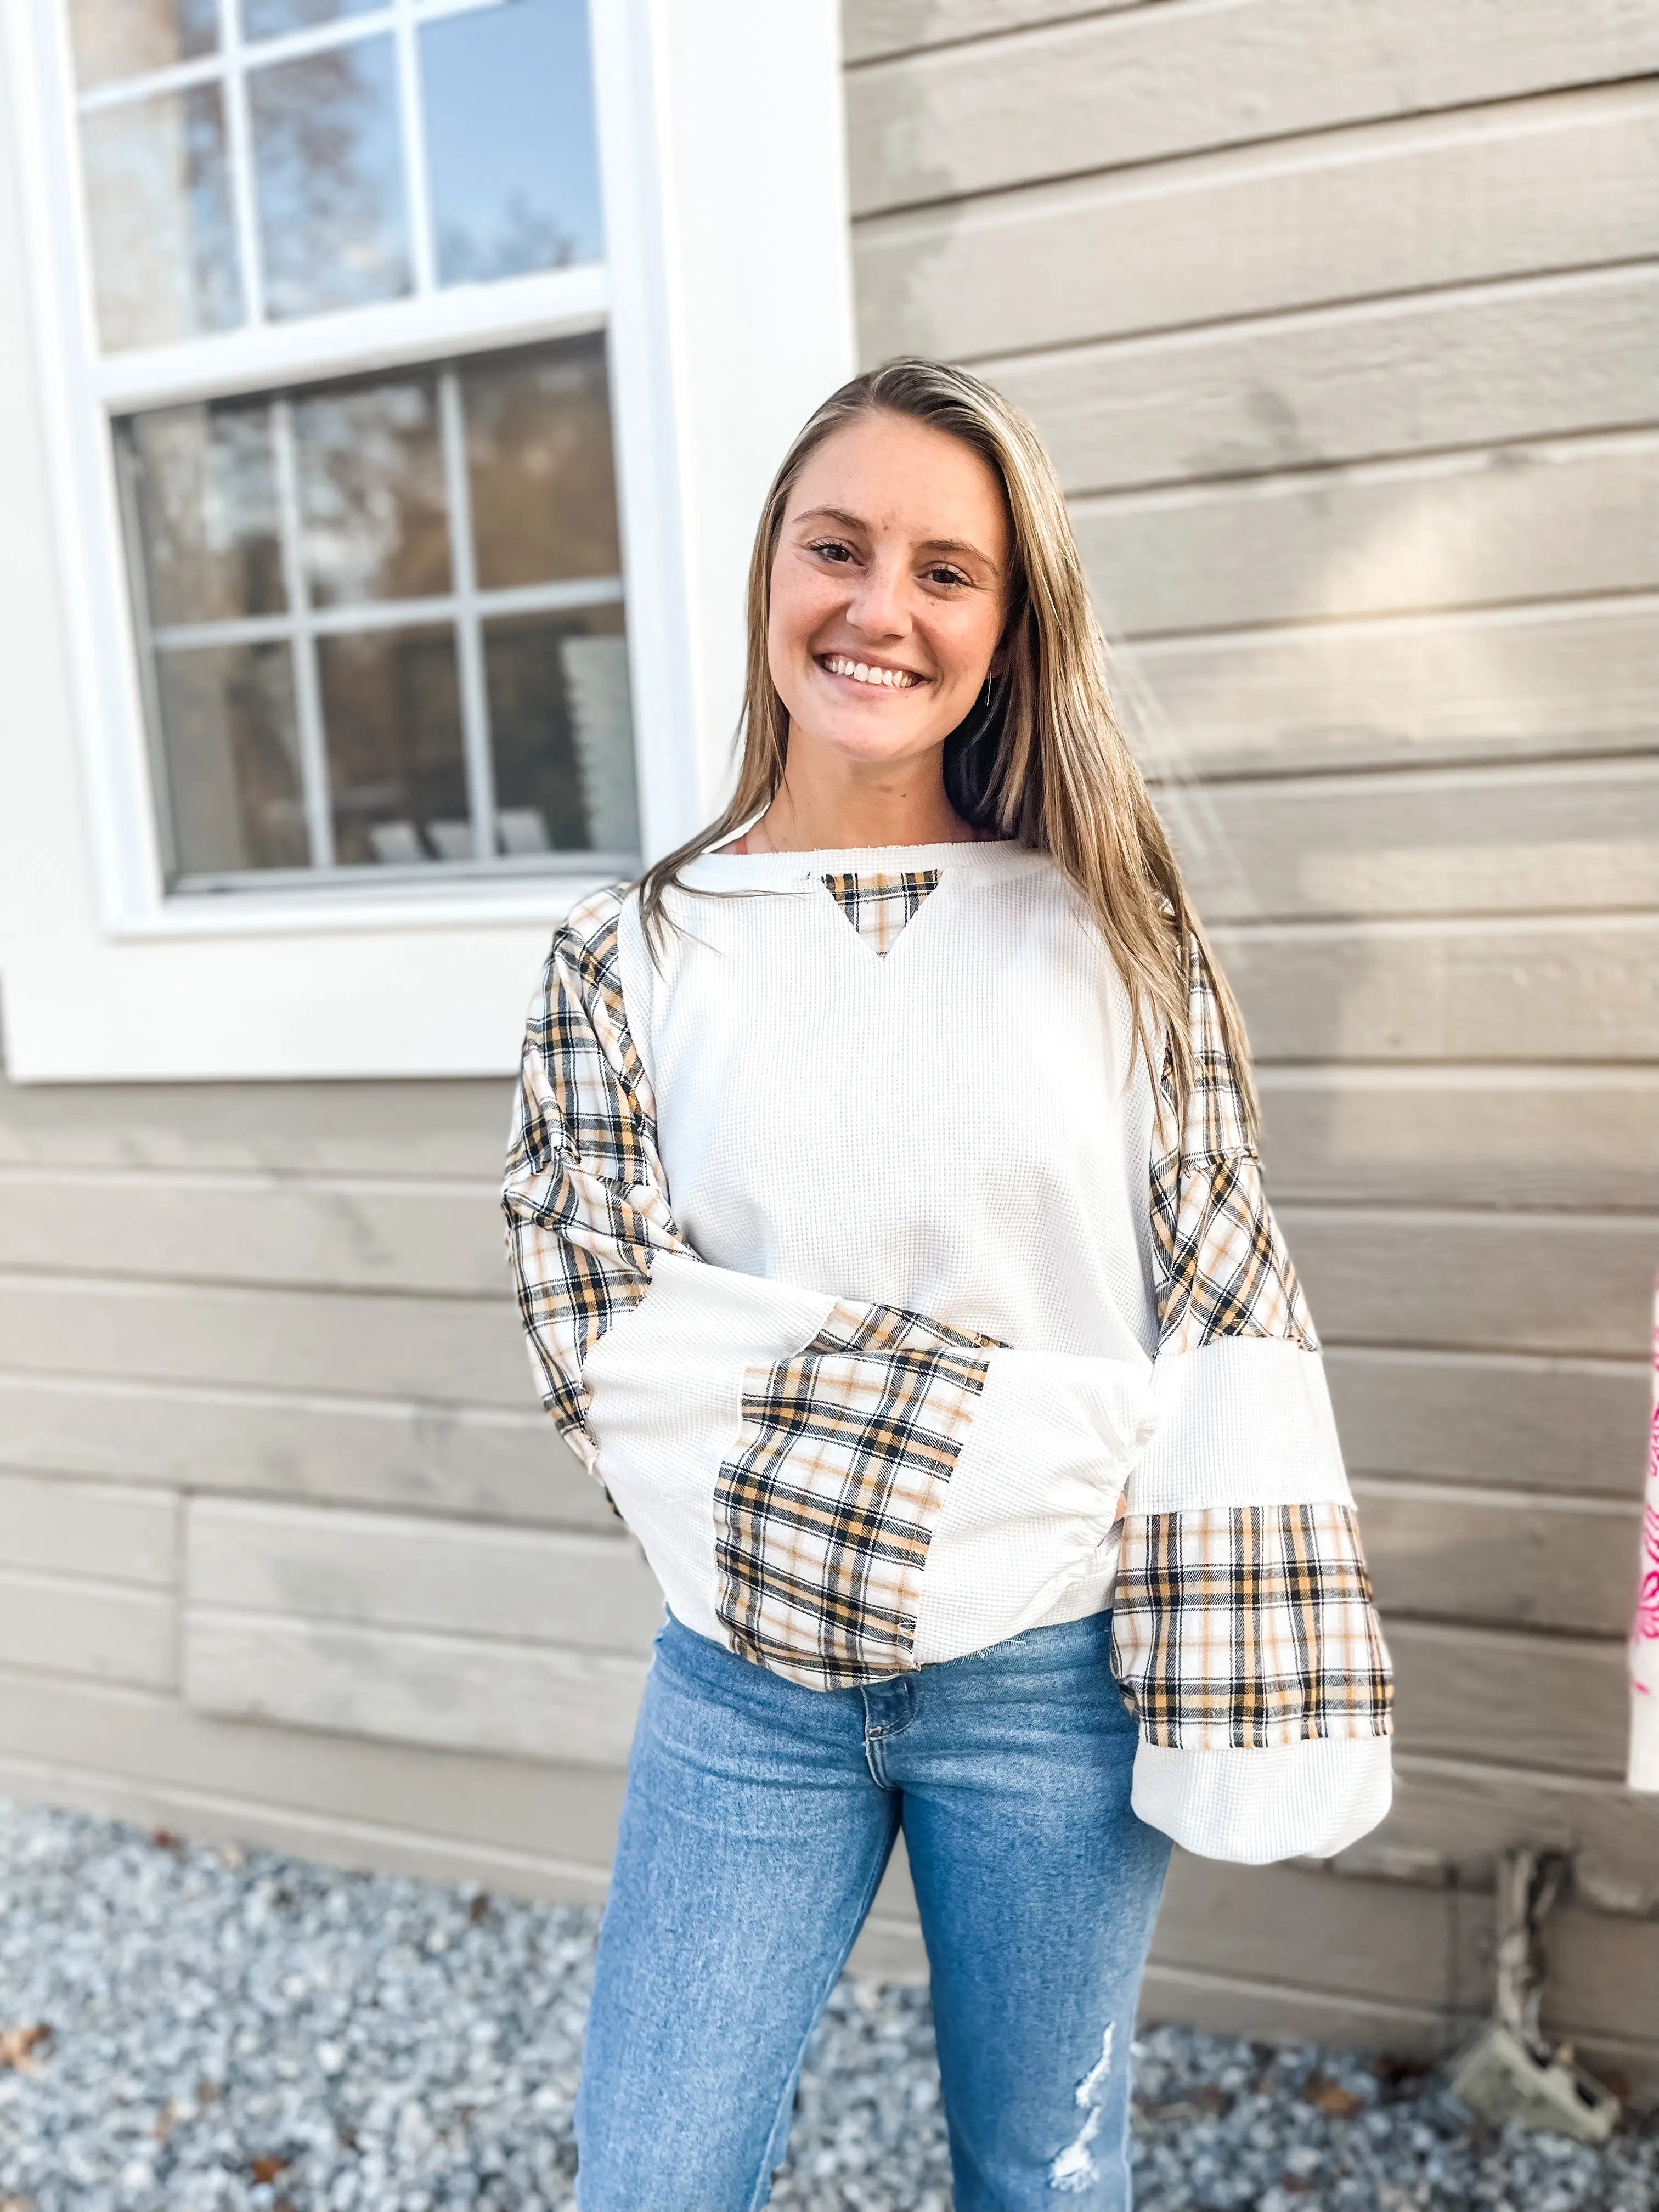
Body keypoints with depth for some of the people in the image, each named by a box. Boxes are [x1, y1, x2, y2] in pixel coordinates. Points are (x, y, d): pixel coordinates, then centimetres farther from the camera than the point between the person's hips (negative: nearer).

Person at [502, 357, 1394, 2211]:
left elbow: (1228, 1310, -4)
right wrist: (1010, 1423, -15)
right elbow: (601, 1329, -10)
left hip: (1050, 1671, 0)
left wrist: (1243, 1705, -10)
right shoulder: (628, 956, -2)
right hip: (746, 1684, 1)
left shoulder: (1107, 928, -3)